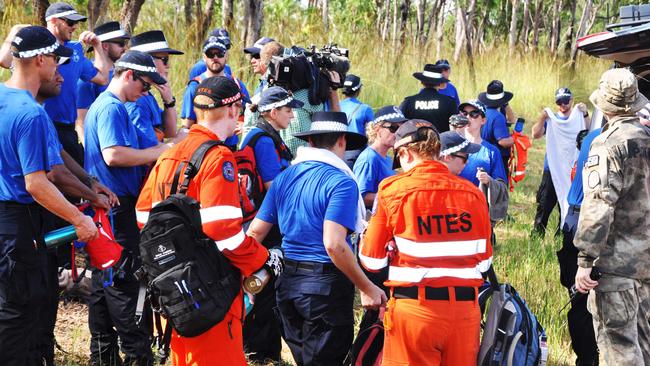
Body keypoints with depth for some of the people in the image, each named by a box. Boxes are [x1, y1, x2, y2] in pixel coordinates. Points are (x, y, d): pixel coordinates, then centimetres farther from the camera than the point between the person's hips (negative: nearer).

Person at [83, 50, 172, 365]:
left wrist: (154, 154, 11)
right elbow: (113, 155, -25)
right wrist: (158, 152, -17)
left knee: (105, 283, 13)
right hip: (117, 207, -11)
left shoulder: (103, 105, 19)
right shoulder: (112, 107, -14)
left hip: (104, 207, 11)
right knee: (125, 284, -7)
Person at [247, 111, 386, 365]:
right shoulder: (341, 182, -14)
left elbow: (255, 232, 7)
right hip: (326, 286, -7)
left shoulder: (284, 177, 7)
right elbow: (334, 245, -24)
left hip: (289, 284, 7)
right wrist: (367, 289, -18)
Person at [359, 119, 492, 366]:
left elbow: (373, 260, -1)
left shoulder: (392, 190, -4)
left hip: (413, 308, -3)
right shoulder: (473, 193, 3)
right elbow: (484, 261, 9)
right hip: (466, 308, 3)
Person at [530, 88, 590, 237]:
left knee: (568, 204, 9)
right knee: (544, 204, -2)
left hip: (572, 170, 1)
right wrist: (542, 118, -24)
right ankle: (537, 234, 4)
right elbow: (536, 134, -9)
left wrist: (585, 114, -24)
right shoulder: (551, 119, 5)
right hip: (552, 169, 0)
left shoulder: (578, 118, 4)